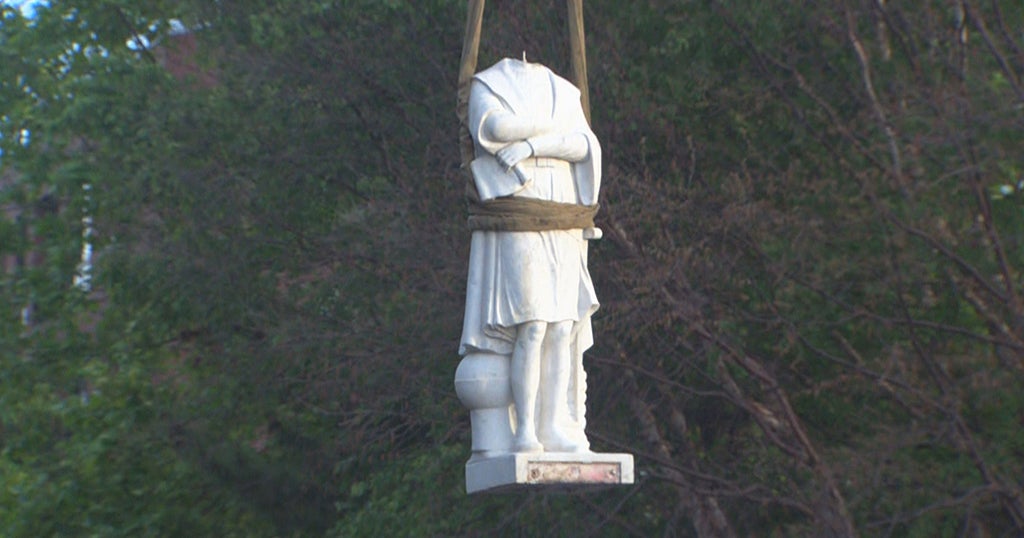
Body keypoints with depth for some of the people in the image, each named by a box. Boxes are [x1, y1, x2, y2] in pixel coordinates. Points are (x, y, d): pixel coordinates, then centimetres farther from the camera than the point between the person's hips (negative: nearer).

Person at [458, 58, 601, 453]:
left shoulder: (564, 93, 17)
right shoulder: (487, 87, 4)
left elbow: (582, 145, -1)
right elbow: (495, 128, -18)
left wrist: (531, 144, -15)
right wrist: (553, 128, -6)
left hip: (560, 231, 5)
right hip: (514, 228, -5)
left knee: (563, 329, -3)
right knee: (531, 327, -15)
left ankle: (555, 427, 0)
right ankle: (525, 430, -12)